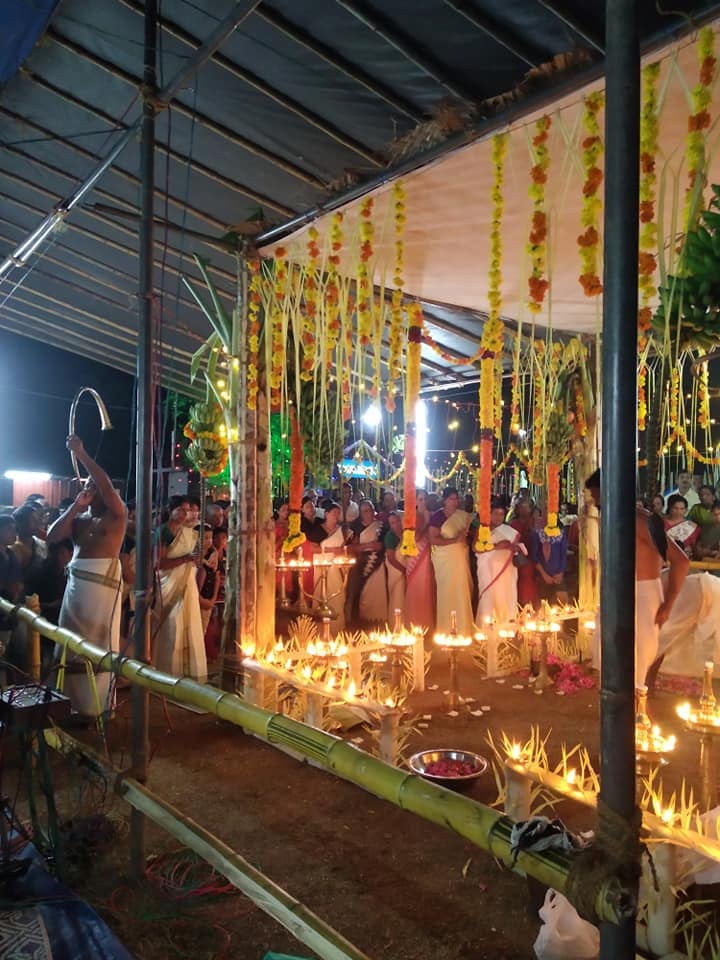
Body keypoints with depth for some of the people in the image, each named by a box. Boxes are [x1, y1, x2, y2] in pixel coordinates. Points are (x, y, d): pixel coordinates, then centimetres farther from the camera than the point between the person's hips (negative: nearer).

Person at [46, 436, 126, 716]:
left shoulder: (116, 514, 0)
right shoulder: (79, 519, 16)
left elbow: (107, 485, -17)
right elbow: (51, 536, 5)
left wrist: (81, 454, -17)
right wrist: (75, 506, 0)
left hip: (103, 583, -5)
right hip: (76, 583, 6)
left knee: (98, 644, 0)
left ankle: (98, 705, 8)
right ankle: (75, 701, 19)